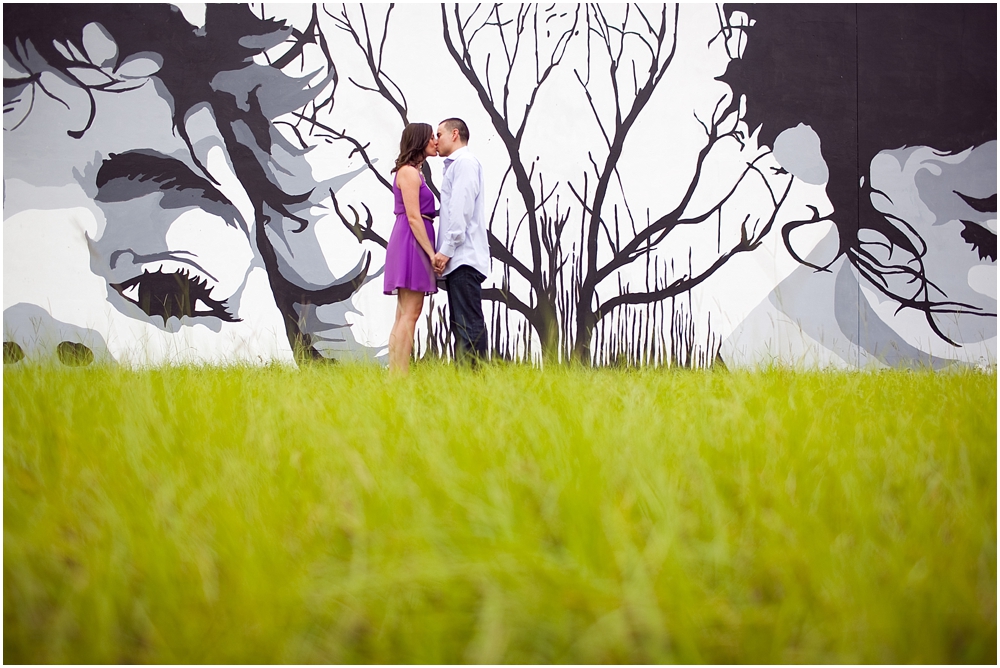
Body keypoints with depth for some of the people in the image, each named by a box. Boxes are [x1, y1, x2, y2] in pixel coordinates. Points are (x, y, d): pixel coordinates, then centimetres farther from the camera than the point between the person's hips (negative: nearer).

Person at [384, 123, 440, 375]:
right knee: (410, 313, -12)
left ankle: (395, 374, 6)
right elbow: (413, 217, -15)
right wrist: (432, 253, -17)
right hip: (412, 243, -10)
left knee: (403, 316, 7)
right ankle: (401, 375, -15)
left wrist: (431, 253, 13)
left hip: (410, 245, 10)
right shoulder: (409, 172, -9)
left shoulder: (413, 173, 20)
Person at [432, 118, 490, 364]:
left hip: (464, 259, -10)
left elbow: (461, 210, -15)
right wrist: (444, 252, 14)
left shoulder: (464, 162, -5)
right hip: (457, 261, 10)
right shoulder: (454, 165, 24)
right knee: (461, 325, 7)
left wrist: (446, 249, -17)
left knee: (469, 324, -13)